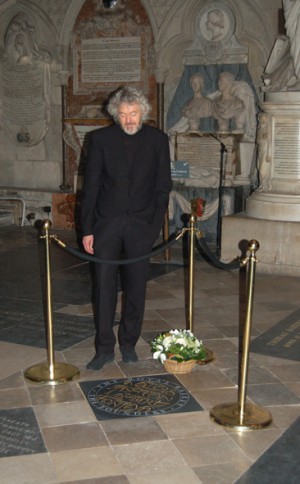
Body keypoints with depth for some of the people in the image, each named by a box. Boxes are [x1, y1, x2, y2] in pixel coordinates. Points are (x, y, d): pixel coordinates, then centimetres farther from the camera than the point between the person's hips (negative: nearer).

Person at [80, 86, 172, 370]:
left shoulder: (157, 140, 2)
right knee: (104, 285, 0)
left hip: (141, 225, 0)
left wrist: (155, 226, -5)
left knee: (136, 286, 6)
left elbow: (162, 187, 3)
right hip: (106, 223, 0)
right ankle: (104, 348, 10)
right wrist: (87, 229, -3)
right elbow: (90, 186, 1)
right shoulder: (101, 139, 0)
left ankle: (128, 343, 21)